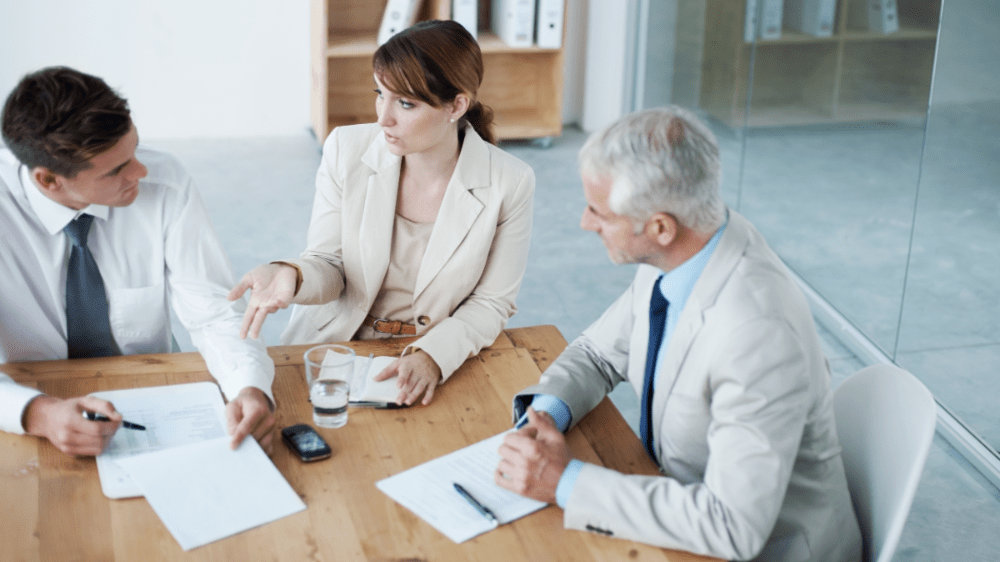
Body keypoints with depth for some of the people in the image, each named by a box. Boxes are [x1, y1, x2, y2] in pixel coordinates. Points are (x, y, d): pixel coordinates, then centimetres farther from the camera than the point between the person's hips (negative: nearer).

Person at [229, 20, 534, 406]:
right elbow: (329, 265, -3)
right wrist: (292, 275, -26)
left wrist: (433, 356, -21)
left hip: (447, 358, -2)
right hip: (336, 346, 2)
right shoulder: (346, 150, -8)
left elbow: (491, 302, -5)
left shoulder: (509, 184, -12)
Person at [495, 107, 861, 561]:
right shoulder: (670, 257, -8)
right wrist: (547, 414, -12)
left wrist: (565, 482, -28)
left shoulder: (759, 331, -31)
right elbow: (598, 352, 9)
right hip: (689, 520, 7)